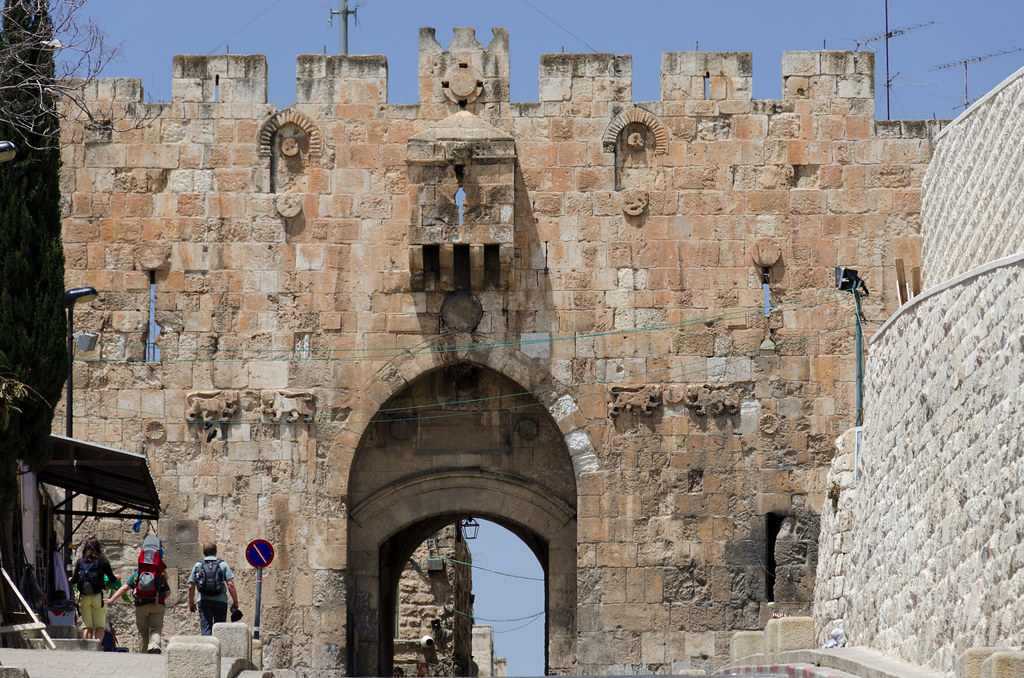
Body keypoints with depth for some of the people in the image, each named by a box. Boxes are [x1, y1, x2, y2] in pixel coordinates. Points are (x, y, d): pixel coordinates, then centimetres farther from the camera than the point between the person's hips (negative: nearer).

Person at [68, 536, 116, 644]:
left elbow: (74, 580, 4)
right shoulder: (102, 560, -1)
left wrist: (69, 579, 28)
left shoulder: (80, 561, 4)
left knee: (86, 625, 8)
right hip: (98, 596, -2)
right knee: (100, 625, 3)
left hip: (84, 597, 2)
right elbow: (111, 578, 2)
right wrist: (116, 578, 25)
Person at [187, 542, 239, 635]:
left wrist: (191, 603, 17)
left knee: (205, 628, -4)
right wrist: (235, 602, 2)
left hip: (204, 601, 0)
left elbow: (191, 586, 6)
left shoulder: (197, 566, 7)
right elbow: (230, 584, -3)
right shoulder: (223, 565, 4)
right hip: (220, 601, 0)